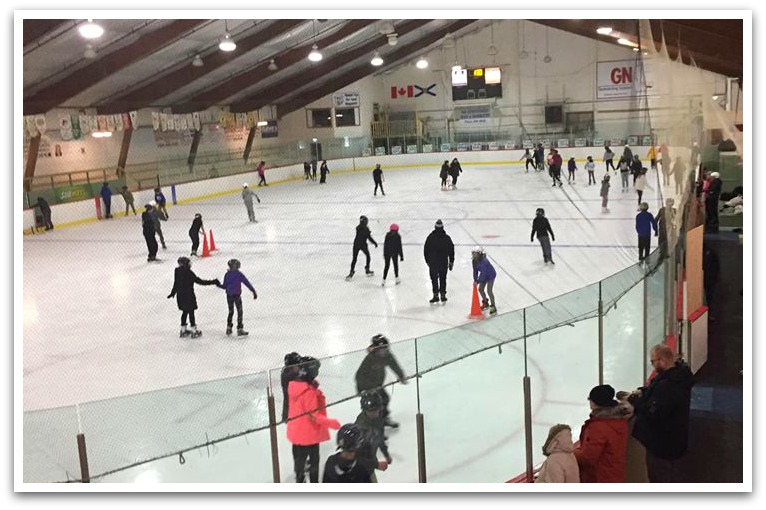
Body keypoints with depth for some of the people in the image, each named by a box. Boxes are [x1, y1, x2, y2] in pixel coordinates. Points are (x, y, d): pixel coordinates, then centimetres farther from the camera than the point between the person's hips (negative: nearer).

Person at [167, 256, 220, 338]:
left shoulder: (177, 272, 0)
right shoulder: (189, 273, -19)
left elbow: (176, 284, 9)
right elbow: (199, 281, -19)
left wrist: (172, 293, 26)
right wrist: (212, 282, -16)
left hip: (180, 296, 6)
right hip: (189, 296, -6)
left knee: (185, 312, 18)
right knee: (191, 312, 4)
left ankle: (183, 330, 24)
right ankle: (194, 331, 11)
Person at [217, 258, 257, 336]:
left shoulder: (227, 274, -1)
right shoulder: (239, 274, -9)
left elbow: (224, 286, 2)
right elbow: (247, 283, -9)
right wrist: (253, 291, -7)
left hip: (229, 296, 4)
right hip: (237, 295, -4)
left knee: (230, 311, 18)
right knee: (239, 312, 4)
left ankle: (228, 328, 19)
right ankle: (240, 330, 1)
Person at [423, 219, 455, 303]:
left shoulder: (430, 237, -7)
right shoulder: (447, 238, -2)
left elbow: (426, 250, 0)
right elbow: (451, 250, 4)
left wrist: (427, 261, 11)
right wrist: (451, 262, 14)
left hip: (433, 262, -2)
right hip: (444, 262, 2)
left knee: (434, 279, 6)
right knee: (443, 279, 12)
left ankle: (436, 295, 4)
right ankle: (443, 295, 13)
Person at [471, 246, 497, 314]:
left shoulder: (484, 261, -35)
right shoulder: (474, 261, -11)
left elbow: (483, 273, -34)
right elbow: (475, 271, -3)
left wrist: (478, 281, -31)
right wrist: (475, 280, -10)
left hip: (491, 275, -8)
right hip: (484, 275, 8)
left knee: (489, 291, -14)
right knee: (480, 289, 10)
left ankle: (493, 307, -2)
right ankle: (485, 303, 33)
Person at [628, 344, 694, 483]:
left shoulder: (668, 385, -32)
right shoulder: (677, 374, 2)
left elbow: (652, 412, -33)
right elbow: (655, 387, 19)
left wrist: (634, 400, -20)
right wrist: (643, 391, 1)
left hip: (662, 443, -10)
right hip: (672, 439, 10)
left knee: (659, 478, 5)